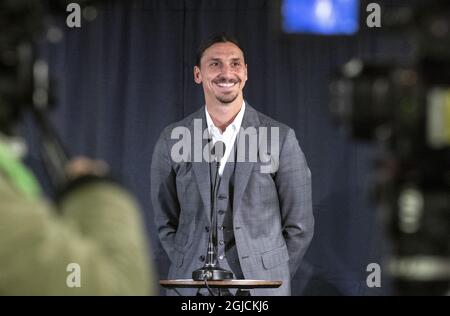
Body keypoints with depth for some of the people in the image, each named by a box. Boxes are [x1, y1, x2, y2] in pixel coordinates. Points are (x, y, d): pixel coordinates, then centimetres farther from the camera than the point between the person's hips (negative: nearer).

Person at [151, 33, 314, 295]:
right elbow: (166, 222, 11)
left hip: (259, 284, -1)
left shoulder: (280, 138, -1)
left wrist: (273, 278, 1)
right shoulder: (173, 141, 4)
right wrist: (191, 274, 3)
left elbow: (299, 226, 3)